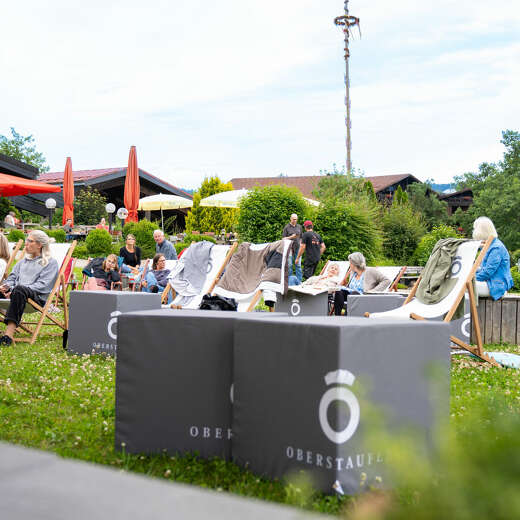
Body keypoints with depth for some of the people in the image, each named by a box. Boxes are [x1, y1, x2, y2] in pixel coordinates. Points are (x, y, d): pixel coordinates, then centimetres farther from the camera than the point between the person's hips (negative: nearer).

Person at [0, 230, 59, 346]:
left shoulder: (50, 263, 9)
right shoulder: (24, 261, 32)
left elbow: (42, 285, -4)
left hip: (37, 297, -6)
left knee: (19, 289, -39)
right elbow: (13, 277, 25)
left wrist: (14, 291, -15)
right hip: (16, 293, 6)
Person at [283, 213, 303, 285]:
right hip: (290, 248, -3)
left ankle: (299, 282, 3)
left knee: (298, 265, 0)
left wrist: (301, 246, 12)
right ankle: (290, 281, 5)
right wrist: (291, 237, -15)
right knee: (290, 265, -2)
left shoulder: (299, 227, 12)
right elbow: (283, 238, -2)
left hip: (297, 248, 3)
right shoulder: (287, 227, 0)